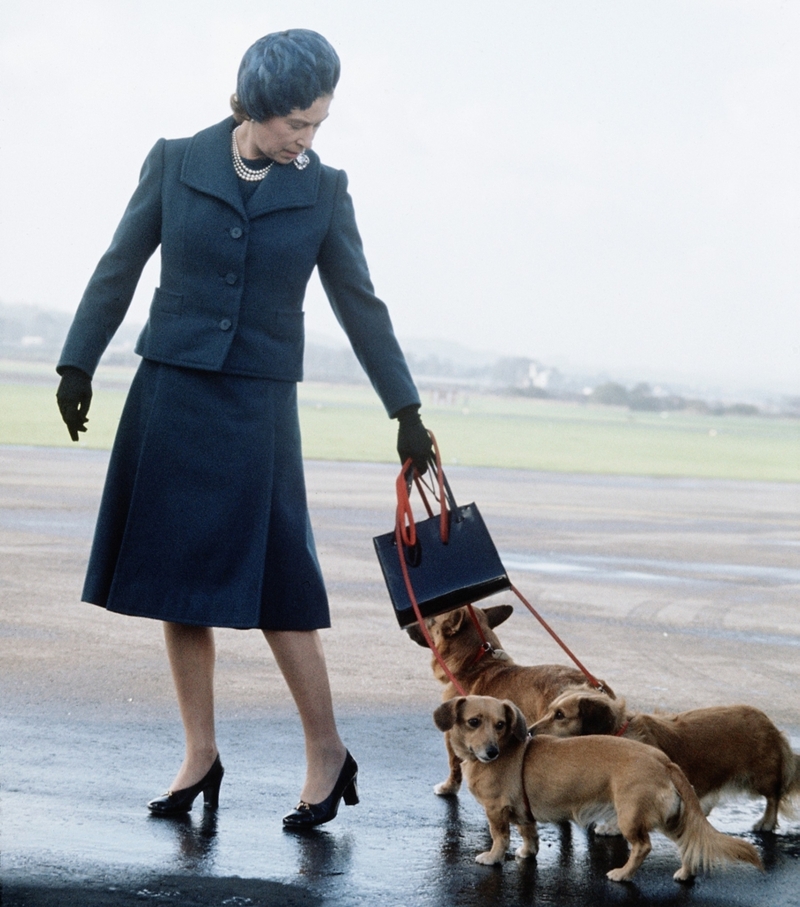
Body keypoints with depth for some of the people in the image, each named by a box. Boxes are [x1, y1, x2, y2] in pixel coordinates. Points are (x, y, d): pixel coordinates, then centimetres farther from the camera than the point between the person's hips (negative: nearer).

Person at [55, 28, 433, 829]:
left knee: (272, 584, -5)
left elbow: (359, 305, 7)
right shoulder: (176, 163, -1)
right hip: (169, 398, 1)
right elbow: (119, 269, 6)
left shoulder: (322, 191, 1)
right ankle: (200, 756, 13)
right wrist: (77, 364, 7)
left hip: (258, 408, -1)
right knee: (176, 581, 4)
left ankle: (327, 753, 7)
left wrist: (405, 411, 7)